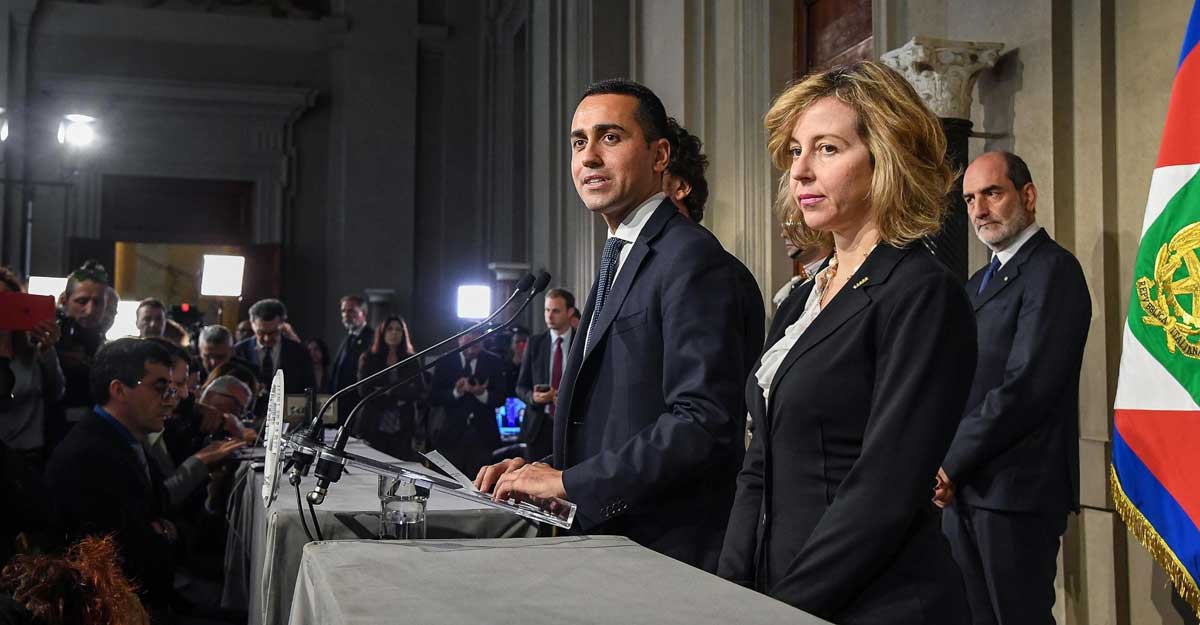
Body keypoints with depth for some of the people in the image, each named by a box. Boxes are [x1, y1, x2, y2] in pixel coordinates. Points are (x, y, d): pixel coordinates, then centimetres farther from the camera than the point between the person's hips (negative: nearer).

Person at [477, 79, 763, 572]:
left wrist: (569, 482, -19)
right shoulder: (619, 262, 16)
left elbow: (705, 422, -23)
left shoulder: (693, 259, -14)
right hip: (605, 540, 8)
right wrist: (544, 469, 3)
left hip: (667, 546, -8)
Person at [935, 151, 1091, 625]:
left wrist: (952, 463, -14)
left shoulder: (1053, 269, -10)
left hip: (1016, 488, -8)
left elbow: (1026, 387, -19)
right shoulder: (979, 282, 19)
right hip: (962, 486, 8)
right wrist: (945, 464, 0)